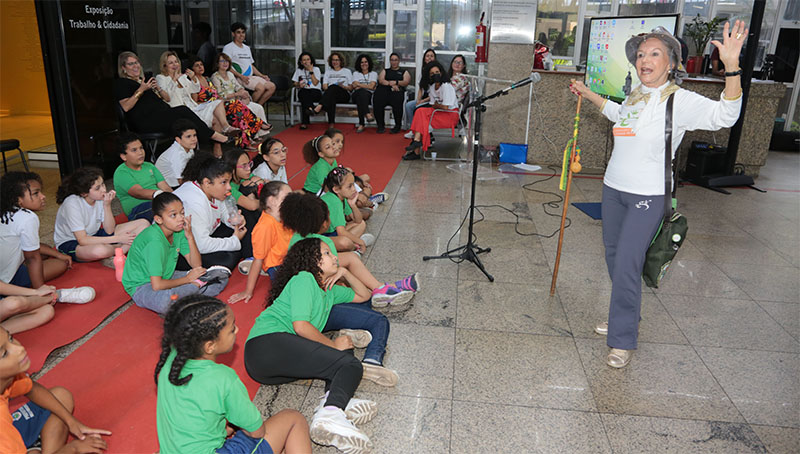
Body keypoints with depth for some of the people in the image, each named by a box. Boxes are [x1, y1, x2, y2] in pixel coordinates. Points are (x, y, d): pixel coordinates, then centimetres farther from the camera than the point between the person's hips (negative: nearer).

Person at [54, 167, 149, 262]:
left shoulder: (101, 197, -11)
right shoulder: (72, 204, -26)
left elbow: (109, 231, -9)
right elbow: (82, 240, -27)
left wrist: (107, 205, -23)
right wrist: (117, 239, -26)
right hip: (69, 243, -6)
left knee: (143, 223, -8)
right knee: (100, 250, -44)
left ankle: (113, 258, -22)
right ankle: (122, 248, -8)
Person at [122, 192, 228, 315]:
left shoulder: (179, 231, -7)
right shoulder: (155, 241, -29)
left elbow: (196, 265, -4)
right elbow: (157, 285, -32)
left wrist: (190, 237, -17)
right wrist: (187, 279, -17)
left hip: (166, 277, 8)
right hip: (142, 286, -7)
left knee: (221, 278, -3)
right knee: (165, 301, -45)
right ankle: (198, 286, -19)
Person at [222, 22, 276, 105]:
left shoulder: (247, 48, 25)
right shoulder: (228, 47, 0)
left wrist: (262, 76, 12)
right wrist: (241, 76, -21)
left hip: (251, 77, 8)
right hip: (239, 78, -8)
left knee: (272, 86, -10)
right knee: (260, 87, -31)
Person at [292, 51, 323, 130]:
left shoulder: (316, 69, 10)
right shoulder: (299, 70, 18)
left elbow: (315, 83, -4)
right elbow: (295, 84, 12)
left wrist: (311, 71, -4)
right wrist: (299, 85, -11)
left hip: (315, 92, -1)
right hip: (303, 92, 2)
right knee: (304, 93, -36)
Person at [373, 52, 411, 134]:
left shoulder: (404, 72, 27)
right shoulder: (385, 71, 31)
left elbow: (406, 82, 8)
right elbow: (381, 80, 11)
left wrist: (396, 82, -11)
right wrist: (391, 84, -7)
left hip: (397, 91, -1)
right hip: (384, 89, 2)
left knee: (397, 101, -38)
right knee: (377, 100, -33)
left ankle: (397, 126, -24)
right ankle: (381, 125, -20)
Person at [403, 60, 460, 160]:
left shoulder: (446, 86, -16)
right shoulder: (431, 86, 9)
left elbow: (445, 107, -18)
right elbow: (433, 105, 10)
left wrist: (436, 105, -1)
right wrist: (434, 105, -11)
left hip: (450, 115, -7)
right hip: (439, 112, 7)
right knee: (420, 111, -16)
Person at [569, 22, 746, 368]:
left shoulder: (679, 100, -13)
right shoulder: (636, 95, 8)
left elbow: (724, 116, -30)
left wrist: (732, 66, -42)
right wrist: (588, 95, 35)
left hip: (648, 196, -7)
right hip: (613, 188, 7)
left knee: (626, 267, -8)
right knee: (613, 256, 16)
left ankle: (623, 341, 6)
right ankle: (623, 316, 36)